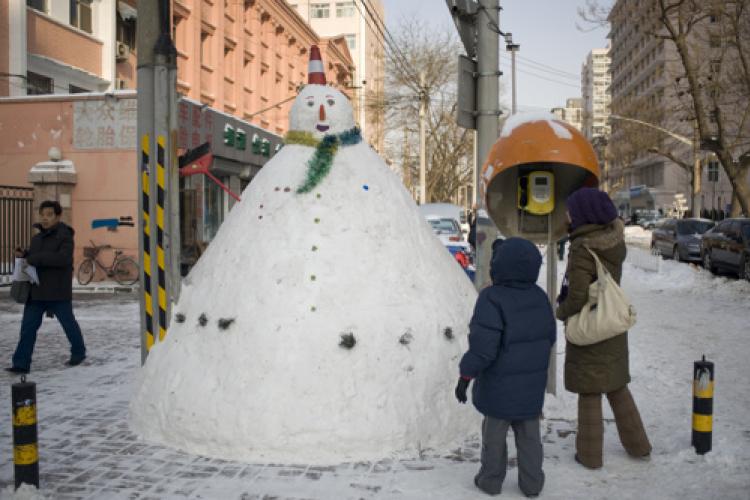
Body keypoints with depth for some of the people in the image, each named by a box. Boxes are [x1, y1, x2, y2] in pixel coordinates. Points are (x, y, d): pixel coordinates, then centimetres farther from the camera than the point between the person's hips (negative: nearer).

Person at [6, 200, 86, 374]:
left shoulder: (64, 236, -10)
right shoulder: (37, 238, 13)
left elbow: (64, 258, -25)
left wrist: (35, 258, -24)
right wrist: (24, 255, 2)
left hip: (58, 292, -6)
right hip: (36, 291, 6)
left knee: (68, 323, 10)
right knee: (28, 326, 0)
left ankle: (79, 352, 31)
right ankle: (21, 363, 2)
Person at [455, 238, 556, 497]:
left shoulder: (492, 299, -24)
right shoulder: (539, 296, -3)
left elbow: (482, 347, -26)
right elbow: (549, 336, 8)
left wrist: (465, 377, -15)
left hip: (499, 386, -5)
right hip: (532, 385, 5)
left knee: (494, 433, 13)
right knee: (529, 434, 17)